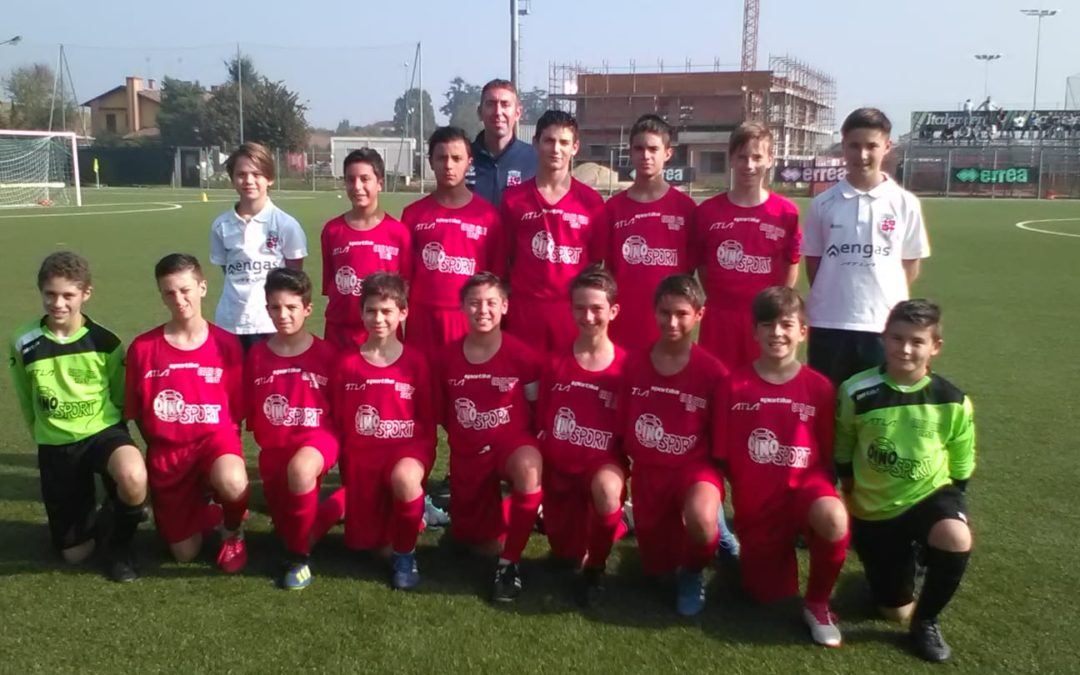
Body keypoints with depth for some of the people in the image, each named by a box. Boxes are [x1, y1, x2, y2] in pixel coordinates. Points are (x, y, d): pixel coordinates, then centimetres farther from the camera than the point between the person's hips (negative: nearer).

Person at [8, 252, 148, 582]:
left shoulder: (106, 342, -10)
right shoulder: (24, 343, -6)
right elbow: (28, 404, 10)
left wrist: (100, 428, 6)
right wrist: (45, 438, 16)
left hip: (103, 431, -2)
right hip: (55, 446, 2)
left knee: (133, 478, -39)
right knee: (74, 553, 3)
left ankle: (118, 540, -6)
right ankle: (94, 517, 39)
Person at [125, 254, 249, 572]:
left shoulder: (227, 343, -6)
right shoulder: (142, 348, -5)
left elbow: (237, 408, 2)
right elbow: (135, 411, 7)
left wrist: (230, 448, -5)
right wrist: (158, 448, 4)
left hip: (215, 437, -1)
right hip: (167, 449, 2)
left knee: (233, 483, -38)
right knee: (185, 553, 3)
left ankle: (233, 531, -2)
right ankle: (204, 510, 38)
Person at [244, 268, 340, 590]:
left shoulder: (325, 353, -5)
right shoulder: (257, 355, 1)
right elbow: (249, 412, 8)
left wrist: (335, 447, -6)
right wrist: (267, 441, 2)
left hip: (317, 437, -4)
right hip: (274, 445, 4)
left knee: (300, 469, -39)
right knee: (283, 522, 7)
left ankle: (300, 555, -21)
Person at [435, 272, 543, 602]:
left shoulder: (522, 355, -12)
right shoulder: (448, 357, -4)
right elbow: (442, 413, 10)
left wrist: (526, 441, -8)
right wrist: (463, 435, 2)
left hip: (513, 443, -3)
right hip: (467, 453, 3)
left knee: (528, 467, -41)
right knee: (484, 544, 6)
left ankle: (510, 562, -23)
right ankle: (498, 508, 42)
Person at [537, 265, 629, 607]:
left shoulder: (625, 366, -10)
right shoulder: (555, 363, -4)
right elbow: (541, 424, 4)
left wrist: (624, 472, -13)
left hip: (603, 461, -3)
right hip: (559, 466, 3)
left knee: (607, 489, -39)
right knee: (566, 554, 9)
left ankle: (595, 567, -11)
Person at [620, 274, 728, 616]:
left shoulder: (712, 371, -14)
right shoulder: (633, 364, -4)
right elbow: (622, 424, 6)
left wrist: (717, 480, -8)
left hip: (694, 467, -3)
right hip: (647, 470, 4)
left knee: (700, 521, -37)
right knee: (656, 567, 11)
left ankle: (692, 574, -1)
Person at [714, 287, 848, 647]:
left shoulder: (819, 387, -6)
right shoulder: (733, 385, -6)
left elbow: (827, 455, 2)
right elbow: (723, 455, 0)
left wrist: (824, 495, -6)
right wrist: (741, 495, -3)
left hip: (804, 484, -1)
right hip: (756, 500, 1)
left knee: (834, 521, -37)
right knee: (770, 595, 7)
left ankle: (817, 604, -8)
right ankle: (780, 547, 43)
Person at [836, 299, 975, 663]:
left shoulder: (953, 401, -11)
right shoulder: (857, 392, -15)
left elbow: (961, 468, 3)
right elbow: (842, 453, 1)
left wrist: (950, 509, 1)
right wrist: (854, 500, 4)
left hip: (930, 494, 0)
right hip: (874, 510, 0)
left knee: (957, 538, -36)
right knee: (896, 611, 4)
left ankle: (926, 620, -8)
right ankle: (905, 558, 38)